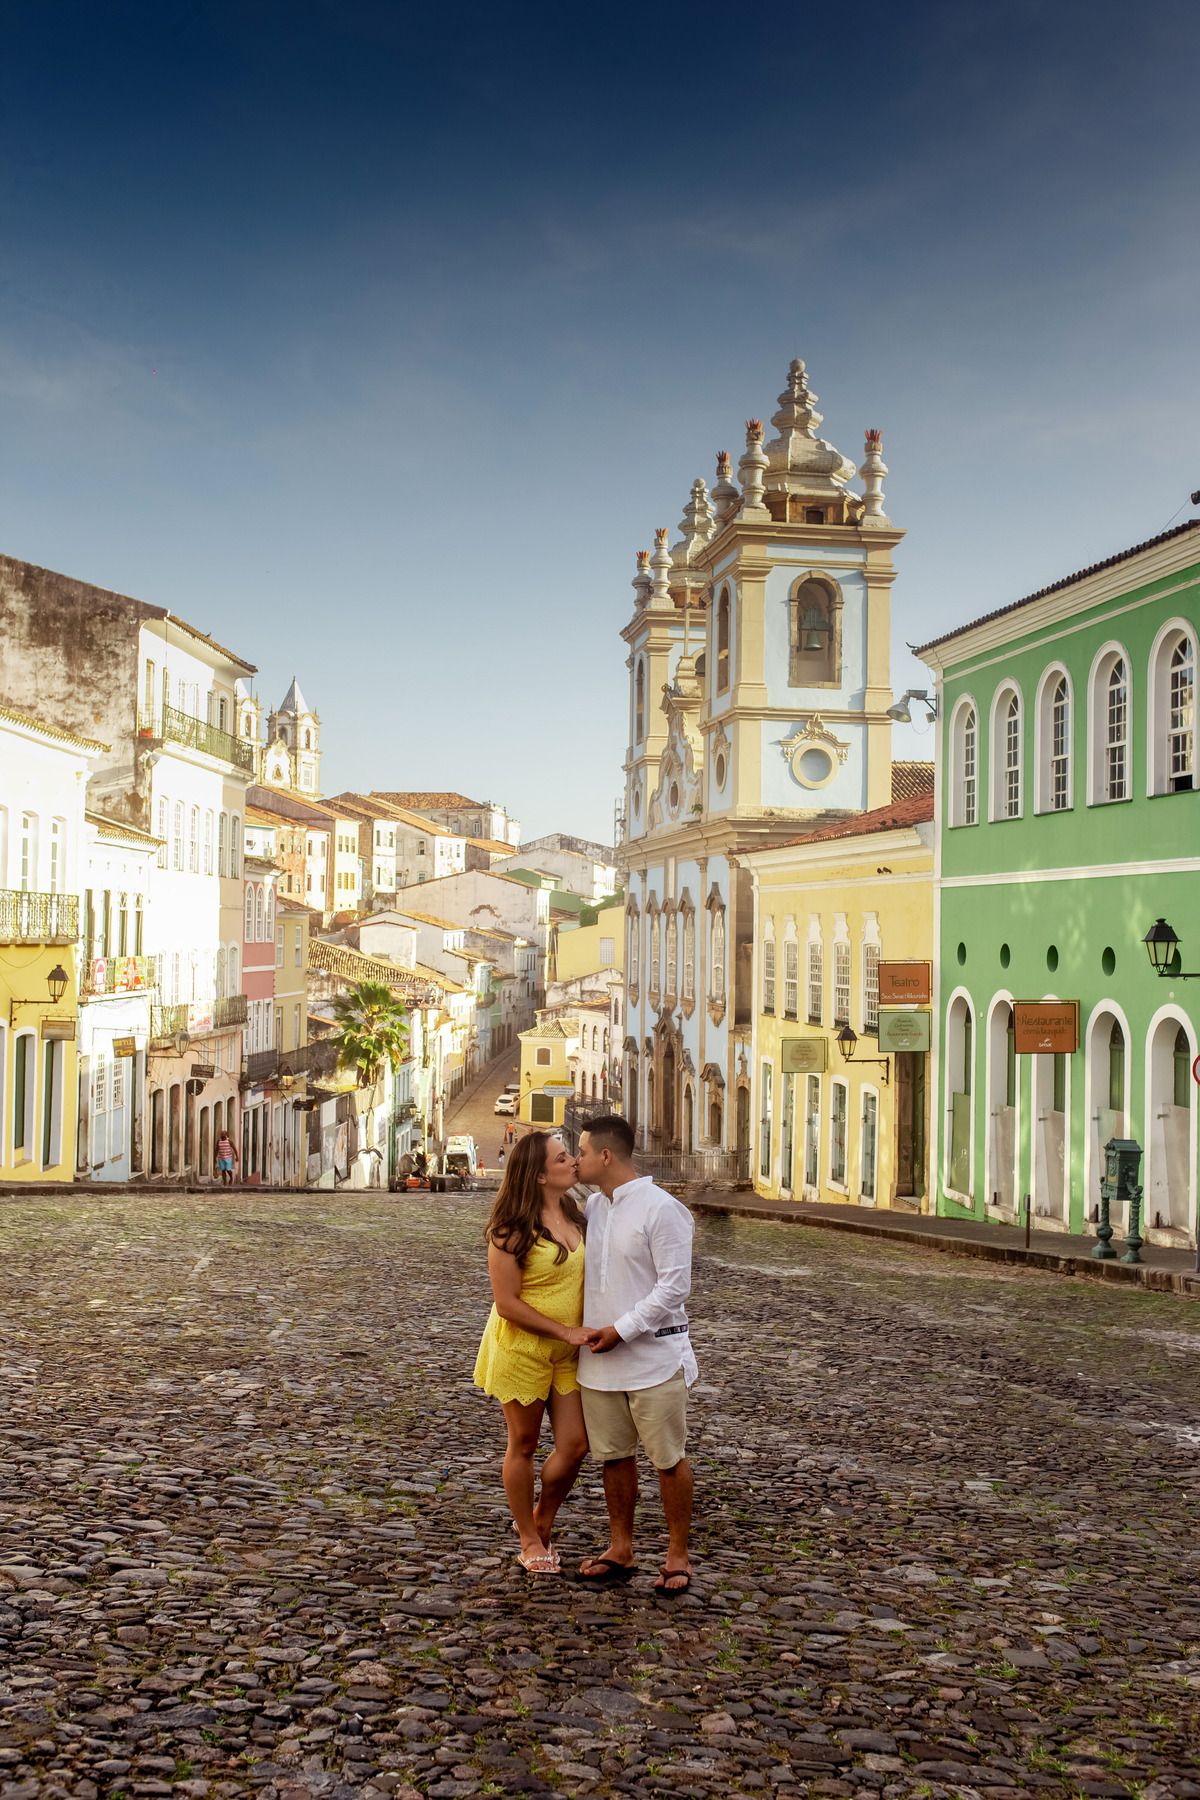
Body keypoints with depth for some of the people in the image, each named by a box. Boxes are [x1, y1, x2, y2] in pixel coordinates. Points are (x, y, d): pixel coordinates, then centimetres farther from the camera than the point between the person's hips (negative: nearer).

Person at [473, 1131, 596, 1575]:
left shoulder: (574, 1215, 3)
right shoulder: (512, 1231, -18)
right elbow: (507, 1304, -18)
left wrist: (589, 1331, 7)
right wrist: (566, 1331, -19)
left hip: (567, 1354, 6)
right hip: (521, 1350, -6)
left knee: (575, 1445, 3)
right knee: (523, 1446, 9)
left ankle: (541, 1520, 28)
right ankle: (529, 1539, 27)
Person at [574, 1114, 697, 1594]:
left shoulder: (660, 1208, -15)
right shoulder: (593, 1206, 9)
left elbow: (675, 1284, -18)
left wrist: (622, 1329, -17)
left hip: (654, 1355, -7)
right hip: (600, 1356, 7)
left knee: (668, 1459, 3)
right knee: (613, 1456, 13)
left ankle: (677, 1555, 15)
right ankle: (621, 1551, 25)